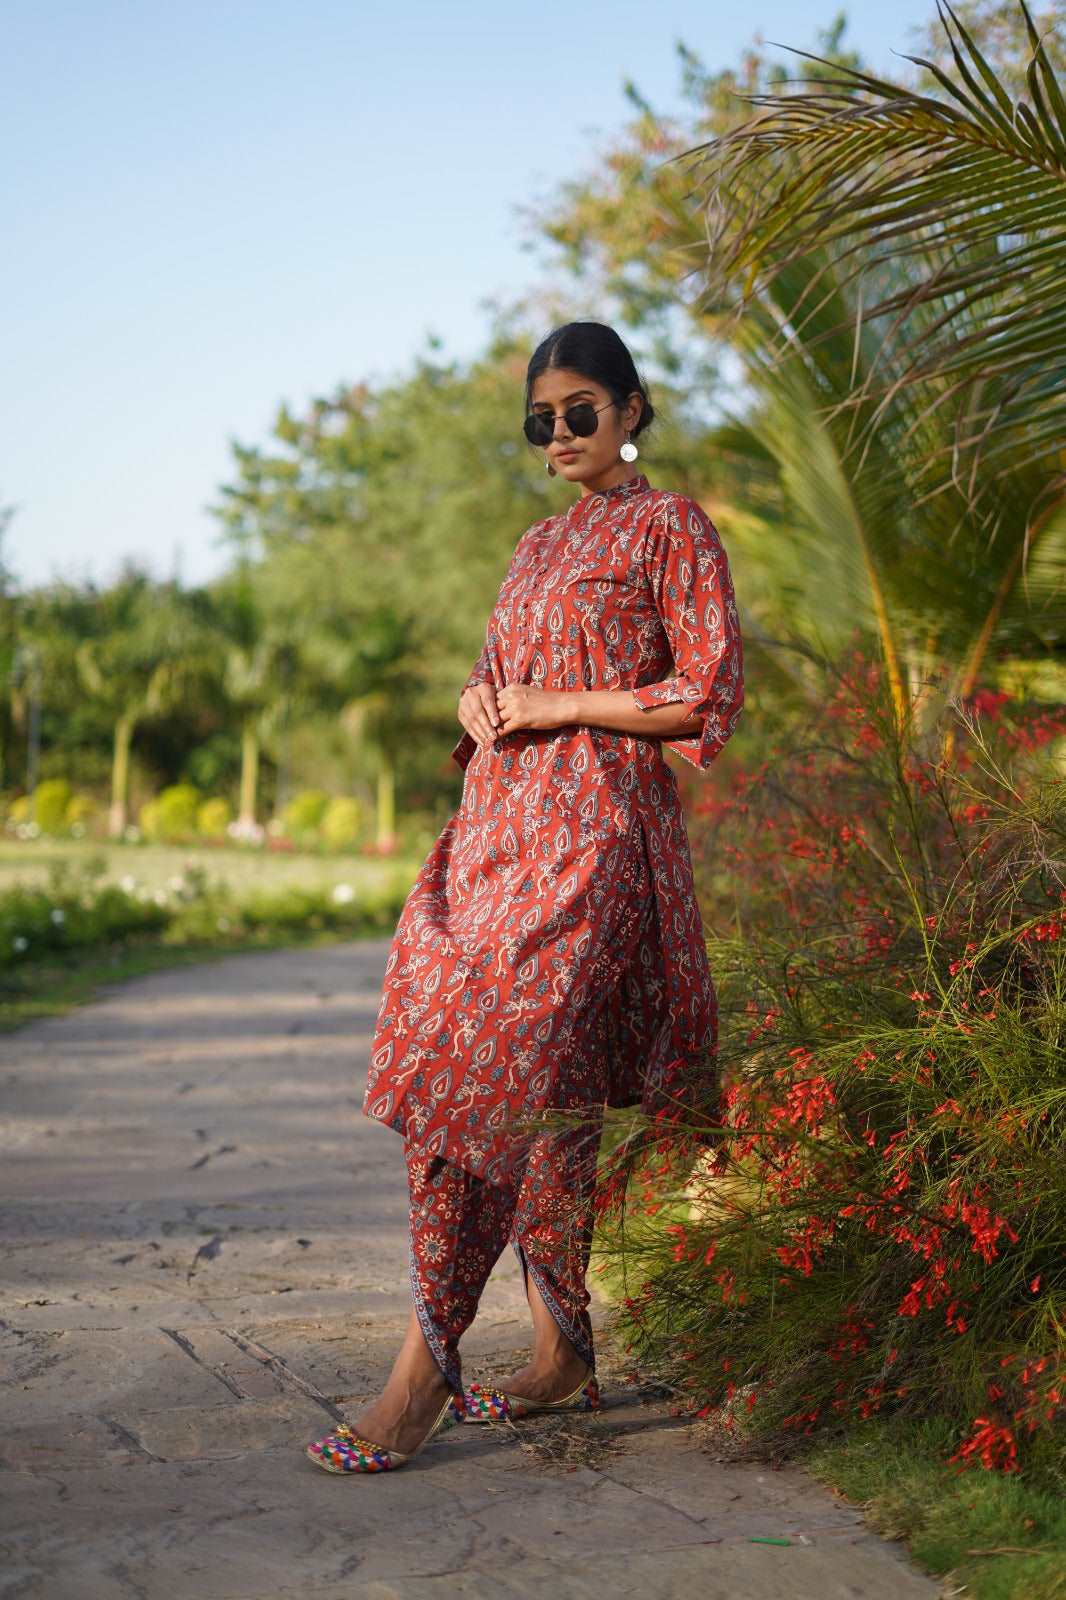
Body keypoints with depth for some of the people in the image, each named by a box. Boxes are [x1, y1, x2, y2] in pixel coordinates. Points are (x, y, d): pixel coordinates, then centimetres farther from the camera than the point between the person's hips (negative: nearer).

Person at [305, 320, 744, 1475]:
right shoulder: (540, 544, 22)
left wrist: (559, 707, -9)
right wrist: (481, 703, 5)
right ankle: (561, 1353, 12)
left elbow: (711, 696, -6)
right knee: (540, 1097, 5)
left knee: (491, 1084, -15)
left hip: (590, 828, -7)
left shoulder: (670, 529, 1)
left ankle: (423, 1374, -13)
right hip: (500, 825, 7)